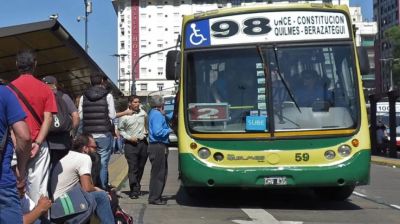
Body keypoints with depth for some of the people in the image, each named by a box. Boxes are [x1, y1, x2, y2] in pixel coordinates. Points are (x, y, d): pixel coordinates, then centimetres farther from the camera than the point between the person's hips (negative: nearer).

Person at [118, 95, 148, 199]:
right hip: (131, 144, -4)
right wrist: (129, 137, -7)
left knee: (141, 167, 10)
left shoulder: (143, 113, 7)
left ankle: (136, 187, 24)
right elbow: (120, 129, 4)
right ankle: (134, 191, -10)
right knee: (133, 168, -9)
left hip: (143, 143, 4)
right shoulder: (125, 116, -3)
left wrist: (146, 132, 7)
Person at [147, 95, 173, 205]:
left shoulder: (153, 113, 16)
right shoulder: (157, 114, -15)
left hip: (156, 146, 10)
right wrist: (169, 130, -10)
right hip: (158, 147, -10)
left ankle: (155, 196, 24)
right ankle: (154, 198, 2)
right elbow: (158, 132, -22)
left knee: (161, 172, 17)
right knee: (158, 173, -4)